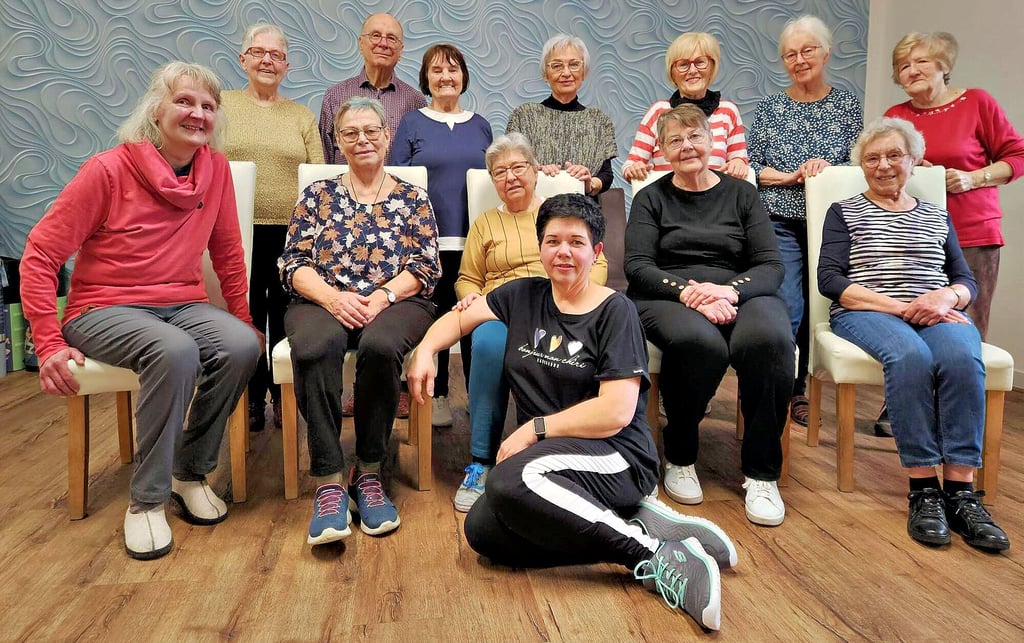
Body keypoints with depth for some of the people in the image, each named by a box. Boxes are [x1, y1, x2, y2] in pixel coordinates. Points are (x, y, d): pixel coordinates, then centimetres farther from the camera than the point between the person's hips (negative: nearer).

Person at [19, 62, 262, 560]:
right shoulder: (108, 170, -11)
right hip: (105, 308, -4)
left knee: (242, 346, -28)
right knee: (175, 351, -36)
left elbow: (227, 252, 12)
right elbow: (39, 257, -9)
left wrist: (244, 321, 13)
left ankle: (191, 472, -5)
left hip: (183, 304, 4)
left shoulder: (216, 169, 2)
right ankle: (146, 500, -17)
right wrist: (50, 344, -13)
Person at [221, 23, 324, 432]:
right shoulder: (221, 106, 8)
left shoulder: (303, 117, 11)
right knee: (246, 315, 5)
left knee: (285, 316, 6)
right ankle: (251, 397, 19)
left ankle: (283, 395, 21)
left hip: (292, 232, 1)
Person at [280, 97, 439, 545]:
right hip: (322, 302, 1)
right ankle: (328, 483, -32)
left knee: (380, 345, -37)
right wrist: (334, 297, -13)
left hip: (395, 303, 0)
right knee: (314, 347, -36)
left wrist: (382, 297, -14)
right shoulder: (318, 194, 18)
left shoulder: (413, 199, 16)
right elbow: (293, 264, 7)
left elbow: (424, 268, 4)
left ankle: (368, 474, -22)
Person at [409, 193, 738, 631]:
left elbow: (616, 412, -12)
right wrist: (426, 349, -2)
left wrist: (534, 429, -10)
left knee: (511, 479, -35)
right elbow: (461, 318, 19)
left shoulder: (615, 311, -4)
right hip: (544, 464, 6)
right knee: (482, 530, -24)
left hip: (618, 458, -6)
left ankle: (652, 556, -24)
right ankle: (637, 524, -15)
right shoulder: (523, 296, 12)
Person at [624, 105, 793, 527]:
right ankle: (679, 457, -11)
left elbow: (771, 266, 6)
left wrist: (729, 290, -16)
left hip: (740, 294, 2)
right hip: (666, 298, -1)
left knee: (770, 338, -34)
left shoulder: (741, 193, 17)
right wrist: (688, 292, -19)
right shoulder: (651, 198, 14)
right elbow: (638, 268, -1)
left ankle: (761, 473, -18)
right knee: (699, 342, -37)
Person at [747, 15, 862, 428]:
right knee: (786, 309, -13)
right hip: (780, 223, -1)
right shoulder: (770, 107, 8)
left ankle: (797, 390, 21)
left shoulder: (847, 105, 8)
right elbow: (749, 167, 3)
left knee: (813, 310, 6)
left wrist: (828, 167, -13)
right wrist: (791, 177, -10)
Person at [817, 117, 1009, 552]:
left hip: (938, 316, 3)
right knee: (910, 355, -37)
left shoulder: (938, 217, 25)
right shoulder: (845, 213, 15)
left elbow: (967, 281, 18)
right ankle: (923, 490, -32)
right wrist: (900, 307, -12)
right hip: (866, 314, -3)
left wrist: (947, 295, -8)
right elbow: (829, 279, 0)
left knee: (963, 356, -33)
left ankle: (961, 491, -32)